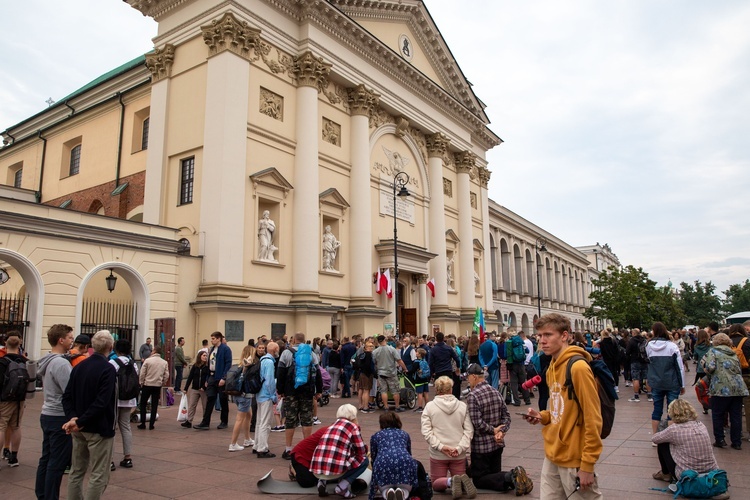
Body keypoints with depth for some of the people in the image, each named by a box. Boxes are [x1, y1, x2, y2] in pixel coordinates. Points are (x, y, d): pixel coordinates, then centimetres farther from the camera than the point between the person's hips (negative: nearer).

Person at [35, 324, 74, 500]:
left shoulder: (47, 361, 10)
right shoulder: (61, 363, -20)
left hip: (47, 415, 10)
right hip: (60, 417, -10)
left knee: (46, 458, 16)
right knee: (57, 462, -1)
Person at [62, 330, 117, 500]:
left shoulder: (79, 367, 6)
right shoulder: (108, 369, -17)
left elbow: (67, 396, 2)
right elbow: (101, 402, -26)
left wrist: (72, 417, -9)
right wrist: (80, 421, -20)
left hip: (80, 429, 8)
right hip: (99, 428, -7)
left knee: (76, 472, 18)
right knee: (99, 476, 2)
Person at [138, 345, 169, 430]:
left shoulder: (148, 360, -8)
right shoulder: (165, 363, 2)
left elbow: (142, 374, -7)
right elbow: (166, 376, 1)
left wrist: (141, 383, 5)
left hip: (147, 385, -2)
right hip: (158, 386, 2)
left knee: (143, 404, 12)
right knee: (154, 405, 9)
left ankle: (143, 423, 10)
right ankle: (151, 424, 9)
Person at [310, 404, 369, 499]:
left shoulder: (332, 425, 23)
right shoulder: (353, 426, 5)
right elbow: (362, 452, 12)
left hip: (316, 469, 6)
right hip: (335, 468, -6)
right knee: (364, 460, 16)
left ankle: (322, 481, 12)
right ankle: (343, 486, -2)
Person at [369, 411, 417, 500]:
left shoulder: (375, 436, 29)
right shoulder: (405, 434, 33)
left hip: (383, 463, -1)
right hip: (405, 462, 1)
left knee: (383, 489, 20)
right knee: (406, 489, 20)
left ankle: (387, 492, -16)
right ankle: (403, 492, -16)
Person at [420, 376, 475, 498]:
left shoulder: (430, 406, -3)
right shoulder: (462, 406, 1)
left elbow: (426, 432, -10)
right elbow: (469, 430, -5)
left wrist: (440, 447, -12)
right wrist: (460, 448, -10)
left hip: (438, 454, -2)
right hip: (459, 454, 2)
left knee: (437, 484, 15)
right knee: (460, 479, 19)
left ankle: (450, 481, -17)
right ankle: (462, 481, -16)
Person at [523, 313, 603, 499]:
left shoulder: (578, 367, -18)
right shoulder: (552, 368, 8)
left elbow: (593, 419, -19)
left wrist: (587, 464, -18)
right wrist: (543, 416, 0)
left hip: (574, 459, -8)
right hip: (552, 455, 8)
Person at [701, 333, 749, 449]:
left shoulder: (713, 351, 2)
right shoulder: (734, 353, 18)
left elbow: (710, 367, -12)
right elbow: (739, 371, 15)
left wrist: (706, 370, 8)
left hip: (721, 388, -5)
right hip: (738, 388, 5)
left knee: (718, 415, 7)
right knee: (736, 416, 10)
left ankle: (720, 440, 10)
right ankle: (737, 442, 14)